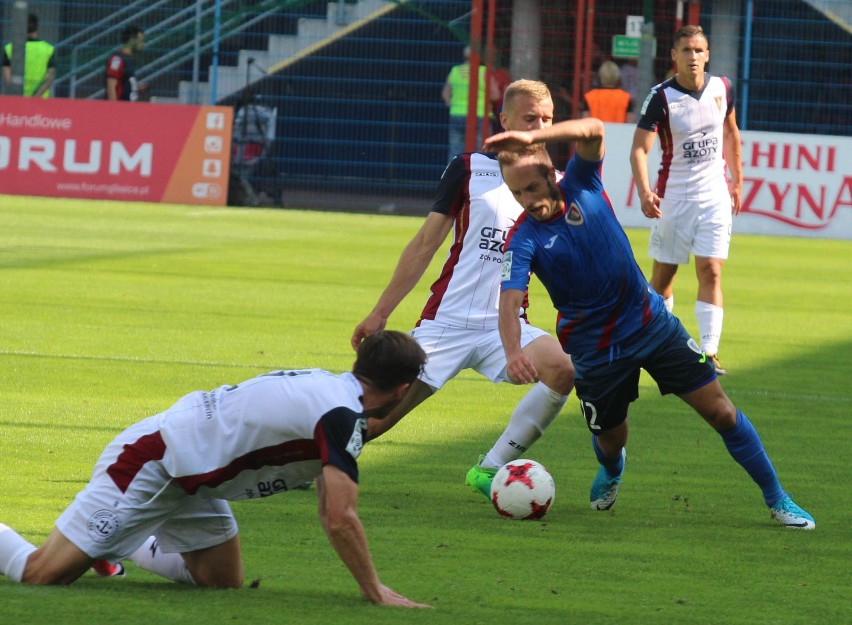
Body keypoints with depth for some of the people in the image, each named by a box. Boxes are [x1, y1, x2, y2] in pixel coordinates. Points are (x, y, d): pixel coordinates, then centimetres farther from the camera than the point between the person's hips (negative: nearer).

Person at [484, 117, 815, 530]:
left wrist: (533, 137, -45)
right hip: (594, 348, -1)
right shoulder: (523, 240, -16)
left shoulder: (581, 184, -10)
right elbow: (509, 300, -29)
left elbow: (593, 130, -29)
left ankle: (777, 500, 9)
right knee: (611, 439, 11)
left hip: (650, 321, 1)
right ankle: (611, 470, 51)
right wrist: (512, 352, -48)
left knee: (719, 410, -2)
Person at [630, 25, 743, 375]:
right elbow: (639, 148, -20)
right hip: (673, 198, -2)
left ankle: (710, 353, -12)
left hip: (714, 195, 2)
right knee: (663, 274, 7)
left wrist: (737, 180, 19)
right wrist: (644, 192, -35)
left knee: (711, 272, -9)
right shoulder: (661, 97, -13)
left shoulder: (722, 88, -1)